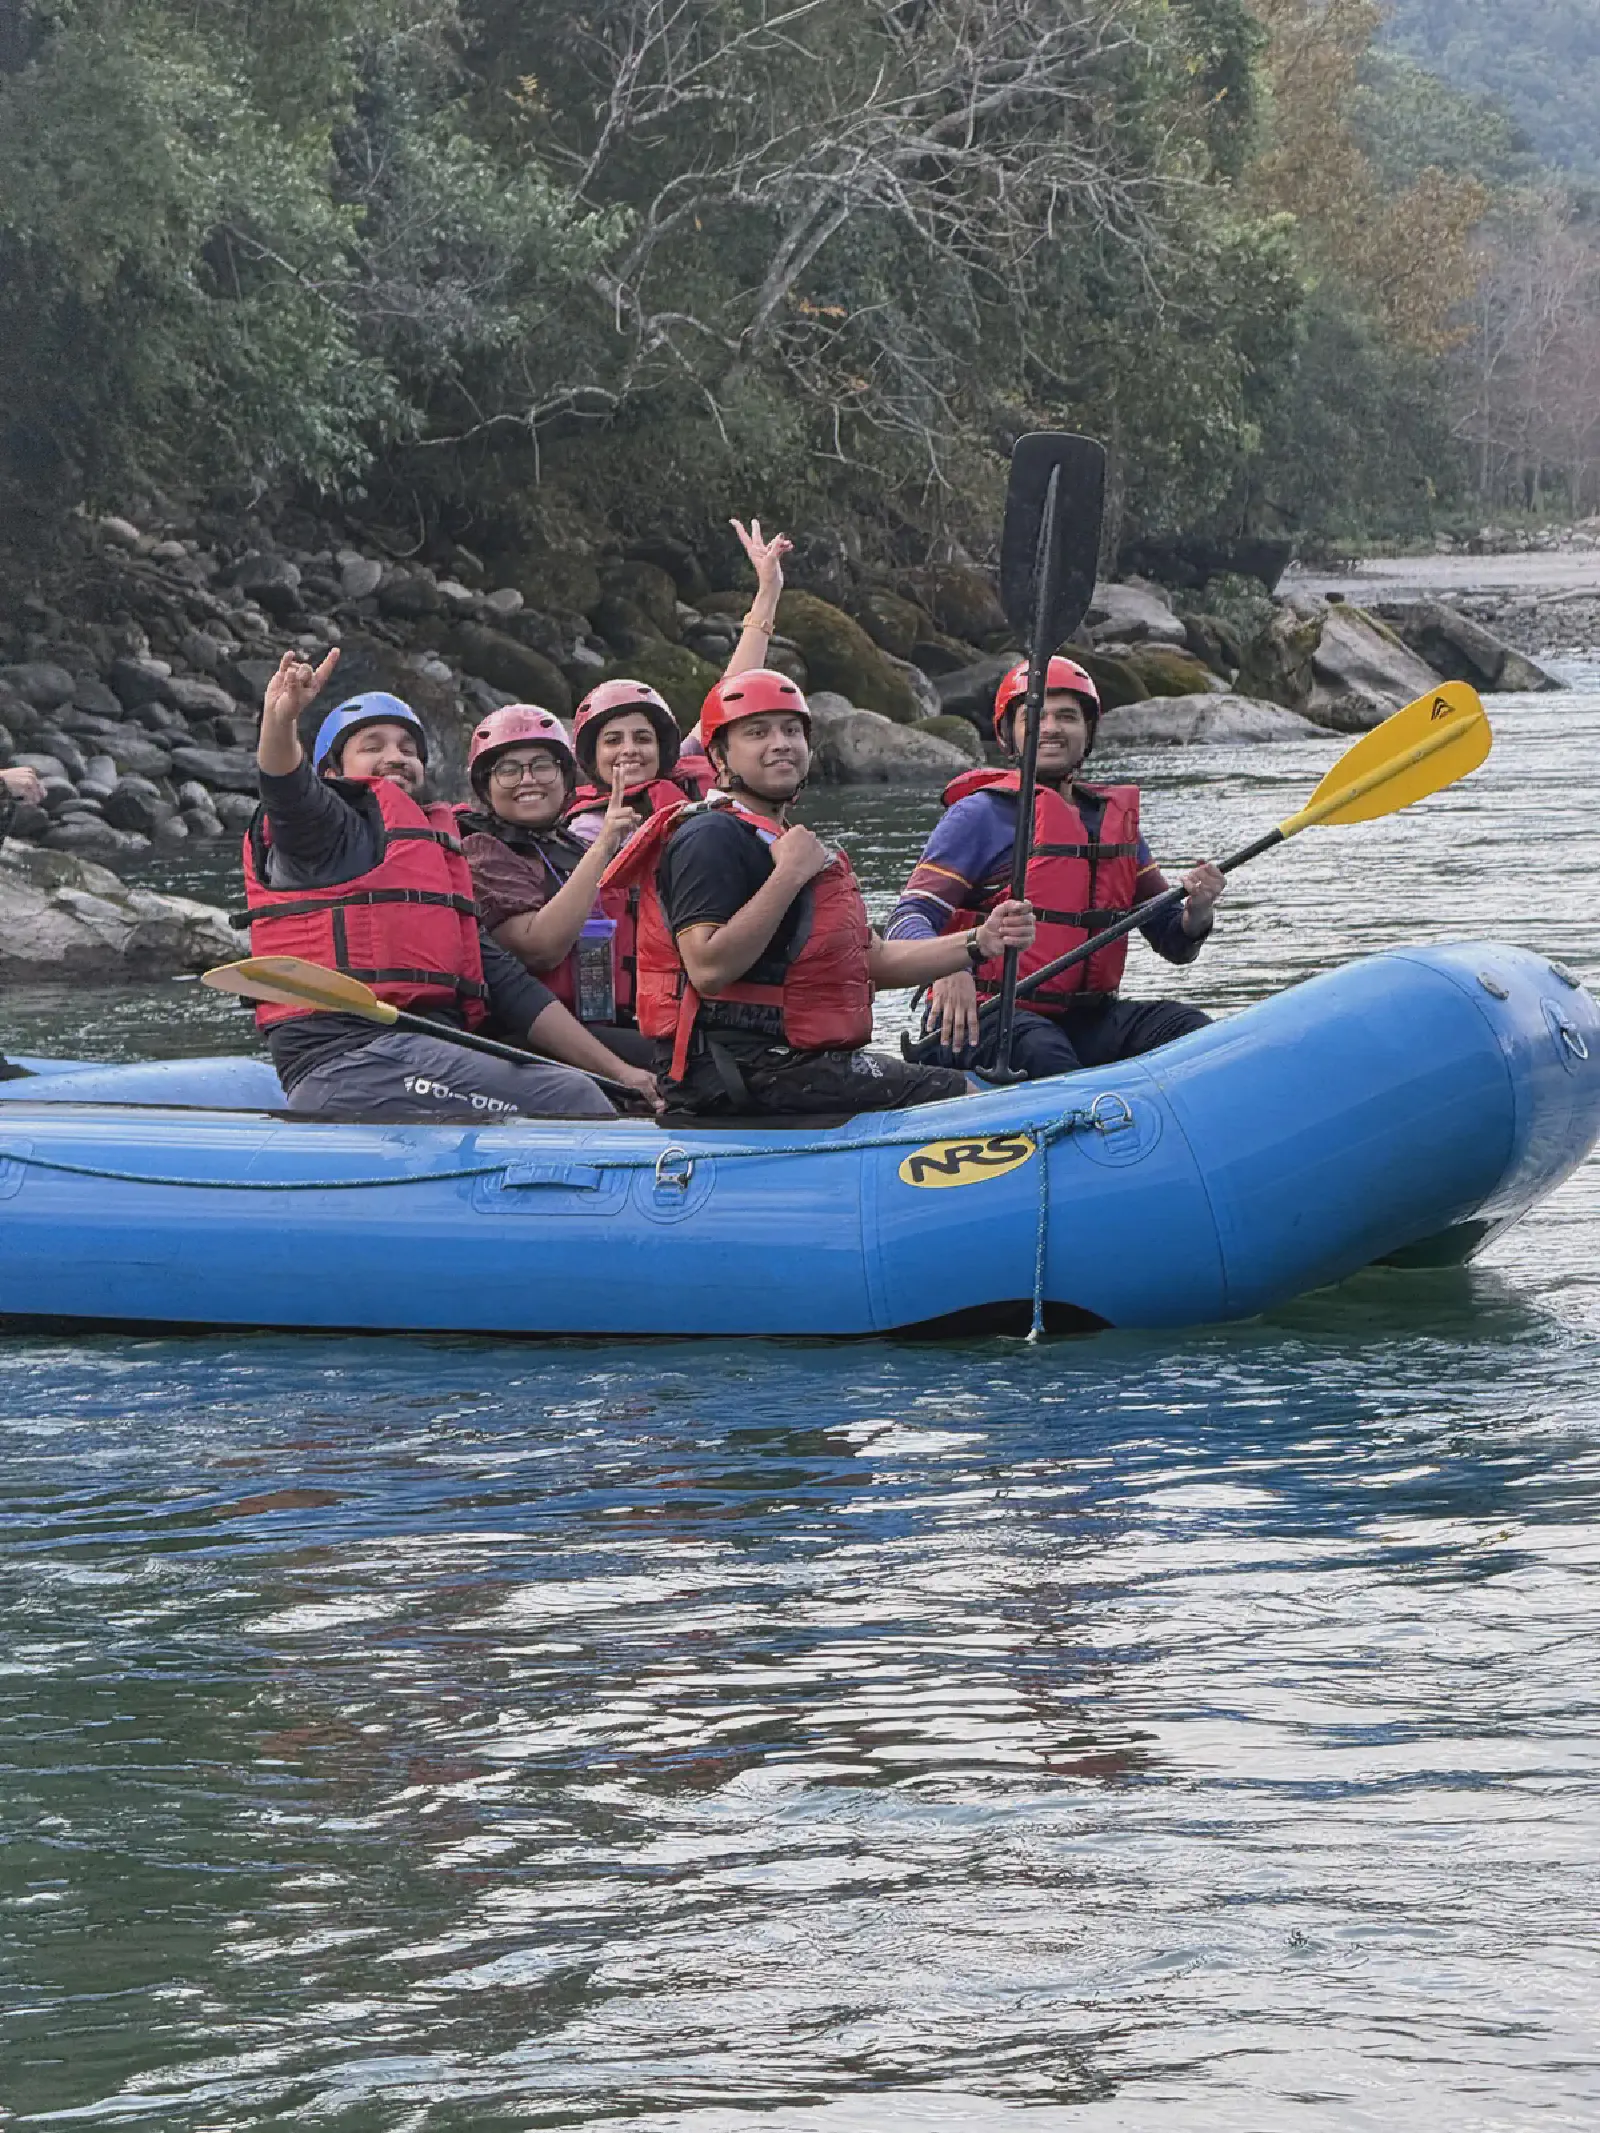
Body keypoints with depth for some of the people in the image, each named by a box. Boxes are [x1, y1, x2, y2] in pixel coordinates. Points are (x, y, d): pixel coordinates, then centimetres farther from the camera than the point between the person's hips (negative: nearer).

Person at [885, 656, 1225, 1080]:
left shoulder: (1113, 817, 18)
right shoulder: (982, 814, 0)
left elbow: (1174, 943, 21)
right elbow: (909, 919, -10)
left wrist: (1196, 912, -4)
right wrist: (948, 969, -32)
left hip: (1085, 1021, 6)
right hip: (981, 1024, -6)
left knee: (1188, 1028, -19)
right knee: (1043, 1052, -37)